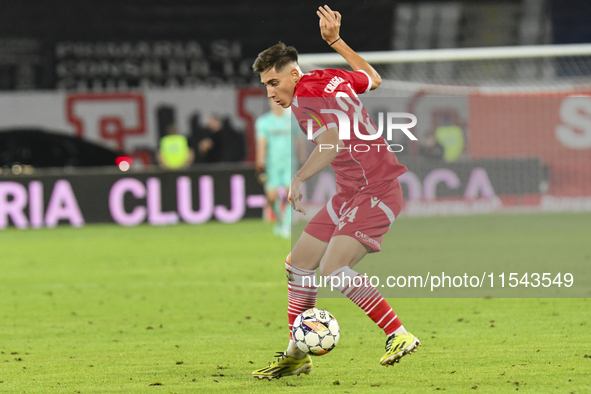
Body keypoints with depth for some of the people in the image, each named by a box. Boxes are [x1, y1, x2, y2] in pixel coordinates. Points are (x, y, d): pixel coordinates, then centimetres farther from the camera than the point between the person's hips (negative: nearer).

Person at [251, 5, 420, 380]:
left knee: (334, 270, -24)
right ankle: (297, 354, 17)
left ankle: (400, 335, -16)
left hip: (376, 193, -10)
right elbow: (373, 79, 28)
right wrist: (336, 41, 31)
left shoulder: (307, 96, -15)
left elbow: (334, 140, -33)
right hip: (350, 194, 10)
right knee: (299, 263, 8)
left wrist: (299, 178, -43)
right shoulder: (331, 78, 10)